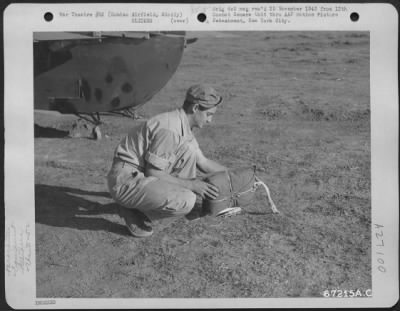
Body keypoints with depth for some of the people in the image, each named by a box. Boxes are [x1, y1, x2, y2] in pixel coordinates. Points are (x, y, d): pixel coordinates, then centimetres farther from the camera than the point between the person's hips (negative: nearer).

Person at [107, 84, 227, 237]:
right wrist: (190, 185, -15)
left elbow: (203, 163, 20)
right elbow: (152, 172, -20)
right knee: (186, 201, -24)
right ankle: (136, 212, -4)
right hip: (127, 182, -9)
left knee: (189, 150, 5)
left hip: (144, 175, 9)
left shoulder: (183, 127, 9)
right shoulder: (169, 129, -22)